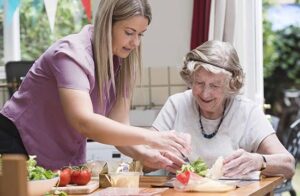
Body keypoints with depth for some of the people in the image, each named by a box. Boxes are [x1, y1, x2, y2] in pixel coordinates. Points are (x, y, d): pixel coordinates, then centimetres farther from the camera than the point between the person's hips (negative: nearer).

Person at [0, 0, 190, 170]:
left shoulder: (122, 62, -4)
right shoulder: (73, 53, -26)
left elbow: (118, 125, -8)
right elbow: (84, 122, -40)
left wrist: (147, 154, -27)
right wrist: (151, 137, -45)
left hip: (67, 160, 6)